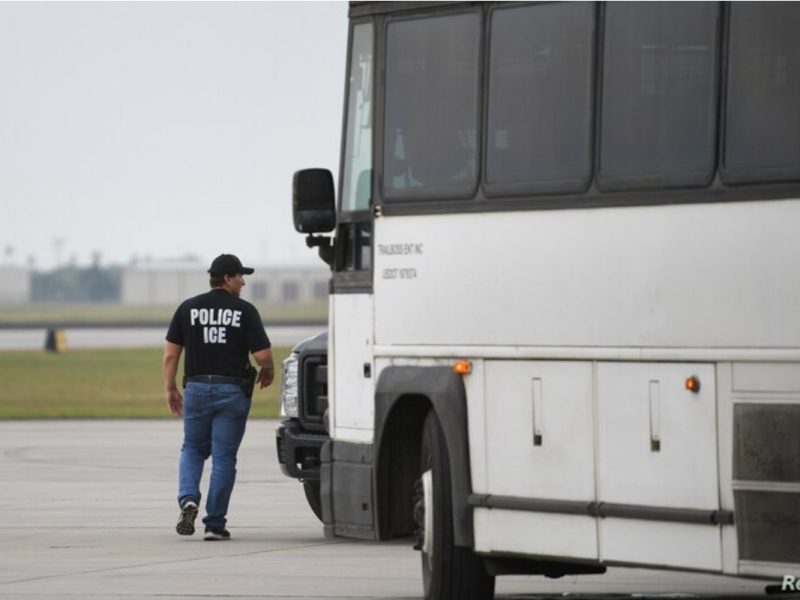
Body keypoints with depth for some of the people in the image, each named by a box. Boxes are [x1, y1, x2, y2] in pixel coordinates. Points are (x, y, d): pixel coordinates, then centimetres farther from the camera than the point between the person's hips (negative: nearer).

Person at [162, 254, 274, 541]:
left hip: (197, 388, 2)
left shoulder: (188, 308, 2)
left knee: (193, 449, 19)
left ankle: (188, 499, -7)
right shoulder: (245, 311, -6)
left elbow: (170, 353, 1)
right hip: (232, 390, -2)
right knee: (223, 457, 4)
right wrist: (268, 372, 12)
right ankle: (214, 524, 4)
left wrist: (170, 388, 9)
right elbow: (263, 355, -10)